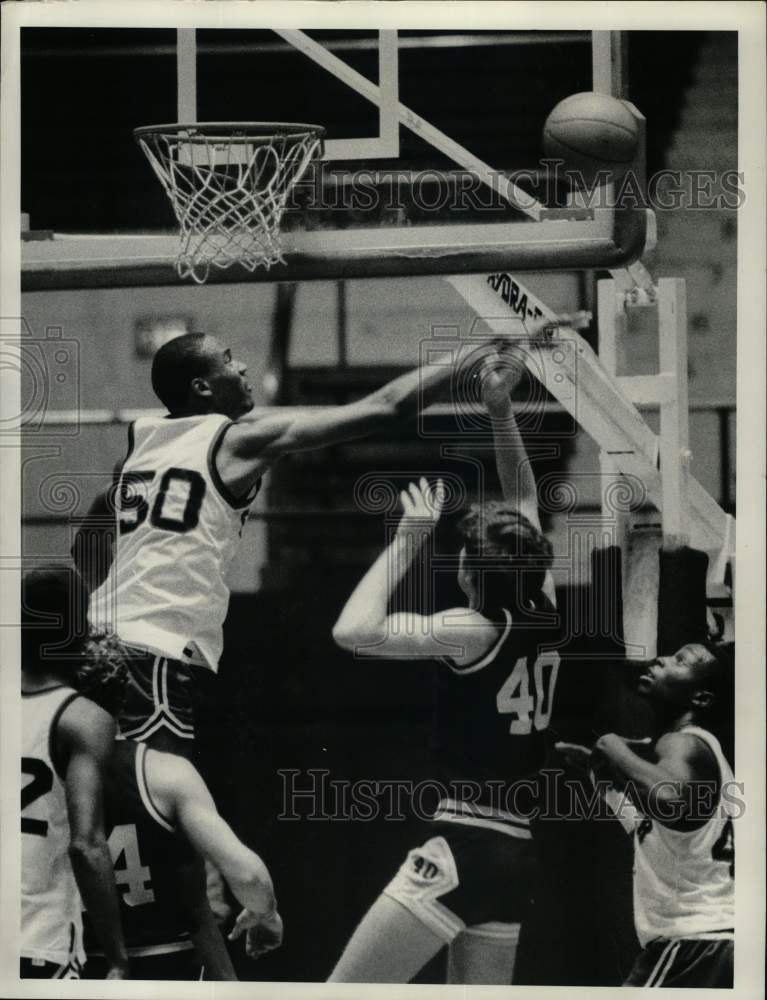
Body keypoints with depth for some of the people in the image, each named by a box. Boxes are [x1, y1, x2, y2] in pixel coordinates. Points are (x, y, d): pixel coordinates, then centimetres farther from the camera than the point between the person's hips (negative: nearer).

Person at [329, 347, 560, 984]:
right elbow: (525, 503, 19)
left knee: (343, 993, -6)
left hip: (463, 847, -8)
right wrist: (501, 410, 14)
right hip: (516, 855, 8)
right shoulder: (546, 616, 7)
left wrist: (410, 538, -9)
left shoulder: (475, 629, -10)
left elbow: (353, 631, -16)